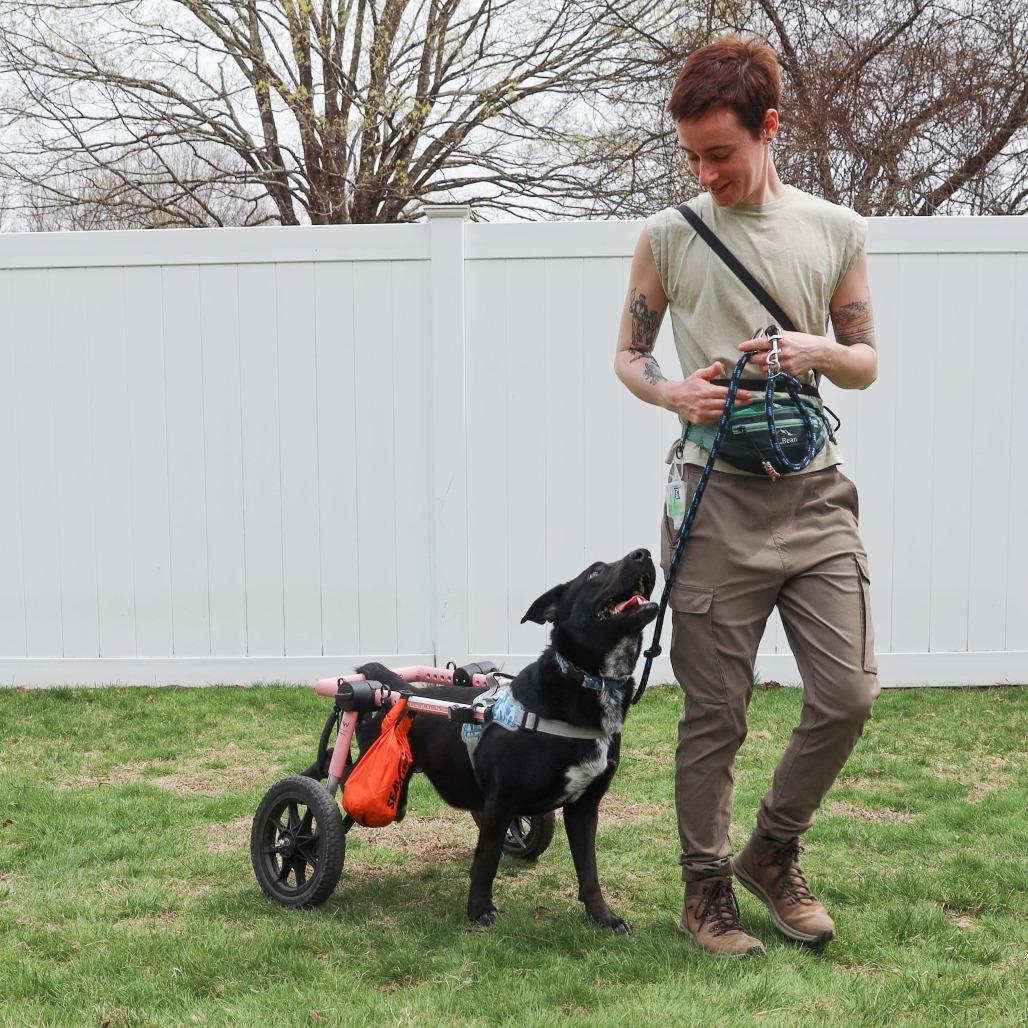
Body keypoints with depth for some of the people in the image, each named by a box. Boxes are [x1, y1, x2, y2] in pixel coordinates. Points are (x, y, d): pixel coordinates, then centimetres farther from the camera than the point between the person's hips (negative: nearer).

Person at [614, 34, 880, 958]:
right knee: (716, 714, 2)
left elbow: (868, 363, 12)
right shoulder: (668, 236, 2)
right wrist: (675, 394, -12)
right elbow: (628, 355, 9)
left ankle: (772, 854, 23)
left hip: (815, 493, 2)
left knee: (849, 694, -1)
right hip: (718, 500, -2)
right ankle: (706, 894, 19)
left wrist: (820, 352, -11)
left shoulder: (836, 231, 7)